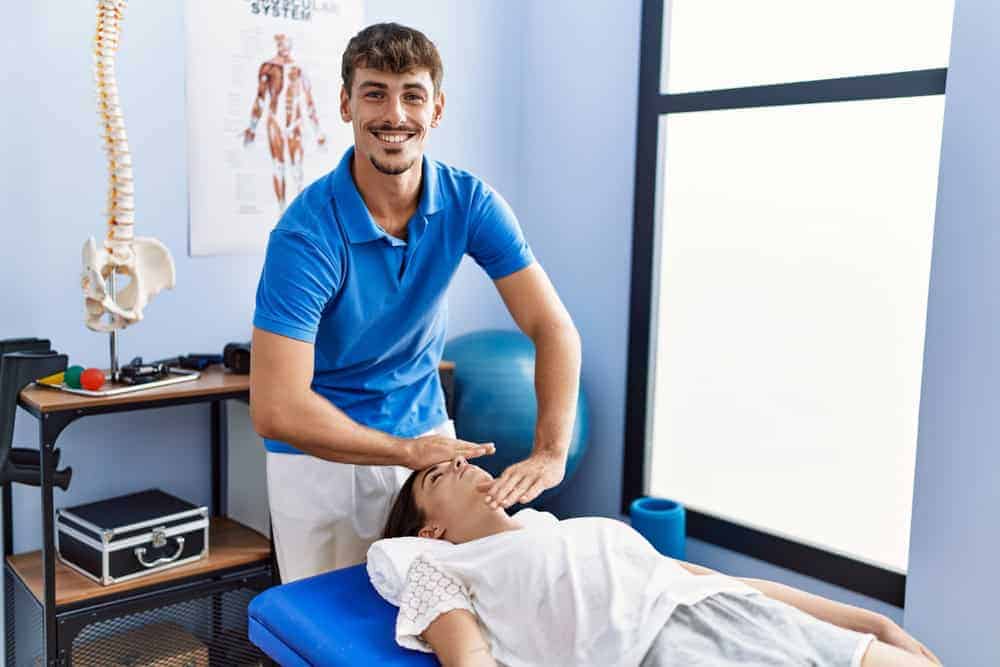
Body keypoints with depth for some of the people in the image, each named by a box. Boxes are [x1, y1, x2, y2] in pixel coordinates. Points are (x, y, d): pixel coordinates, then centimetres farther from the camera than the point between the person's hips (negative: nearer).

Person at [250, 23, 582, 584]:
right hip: (323, 455, -3)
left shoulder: (470, 202, -13)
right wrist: (408, 451, -24)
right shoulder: (307, 233, -26)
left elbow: (553, 329, -16)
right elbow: (276, 411, -29)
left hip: (427, 436, 4)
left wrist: (550, 452, -29)